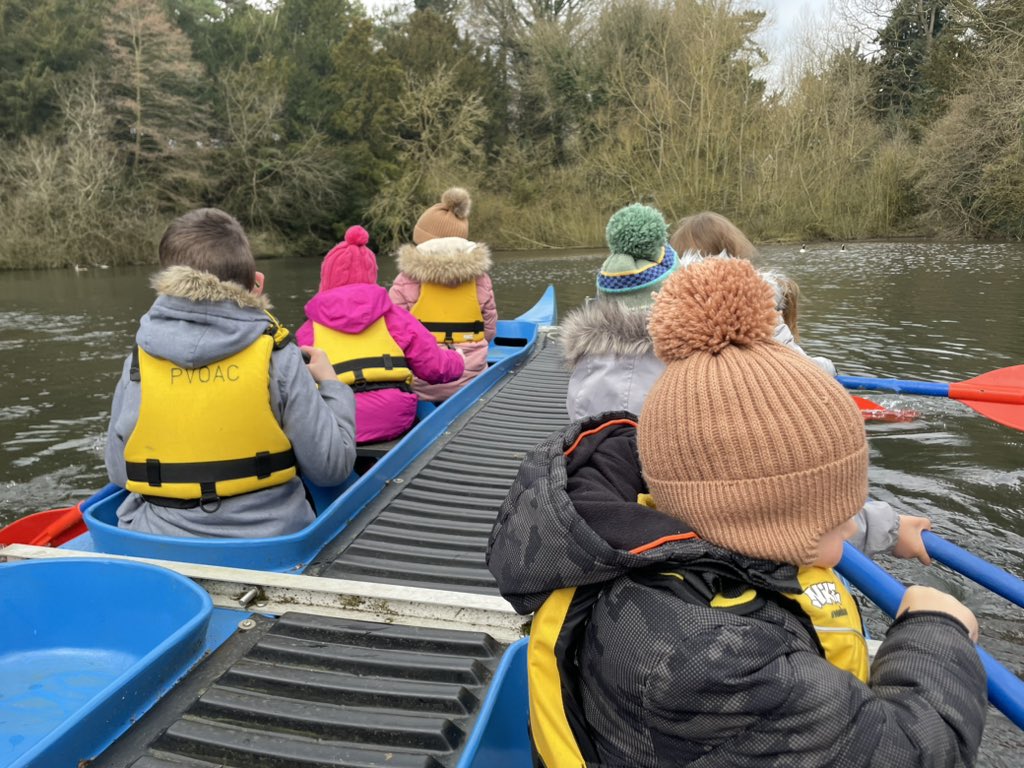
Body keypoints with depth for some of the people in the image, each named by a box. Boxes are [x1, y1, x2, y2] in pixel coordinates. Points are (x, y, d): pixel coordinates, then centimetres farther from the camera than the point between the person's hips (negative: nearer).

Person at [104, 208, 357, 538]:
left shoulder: (139, 362, -4)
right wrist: (331, 384, 5)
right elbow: (332, 465, -10)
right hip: (268, 540, -2)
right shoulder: (277, 356, -11)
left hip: (160, 543, 3)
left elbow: (118, 473, 2)